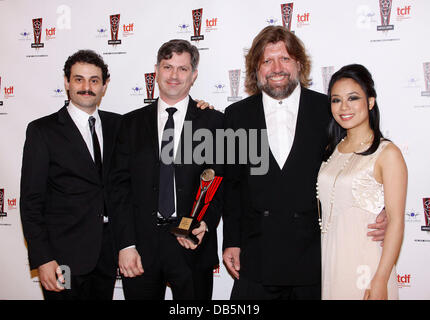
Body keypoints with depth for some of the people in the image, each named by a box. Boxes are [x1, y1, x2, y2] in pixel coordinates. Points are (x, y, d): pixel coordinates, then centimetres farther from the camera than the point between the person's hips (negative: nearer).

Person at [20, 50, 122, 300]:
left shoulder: (116, 124, 7)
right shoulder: (42, 130, -6)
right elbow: (31, 201, -8)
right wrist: (42, 259, -13)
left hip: (107, 254, 4)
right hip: (65, 259, -4)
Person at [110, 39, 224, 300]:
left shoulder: (213, 121, 3)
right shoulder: (132, 122, 7)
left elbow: (219, 182, 0)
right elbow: (121, 186, 2)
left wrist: (205, 225, -16)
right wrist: (126, 245, -5)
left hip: (192, 249, -1)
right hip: (141, 244, 1)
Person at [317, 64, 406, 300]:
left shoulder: (387, 153, -10)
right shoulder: (331, 150, 7)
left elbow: (396, 220, -13)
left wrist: (380, 281, -17)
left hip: (366, 265, -5)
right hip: (329, 262, 5)